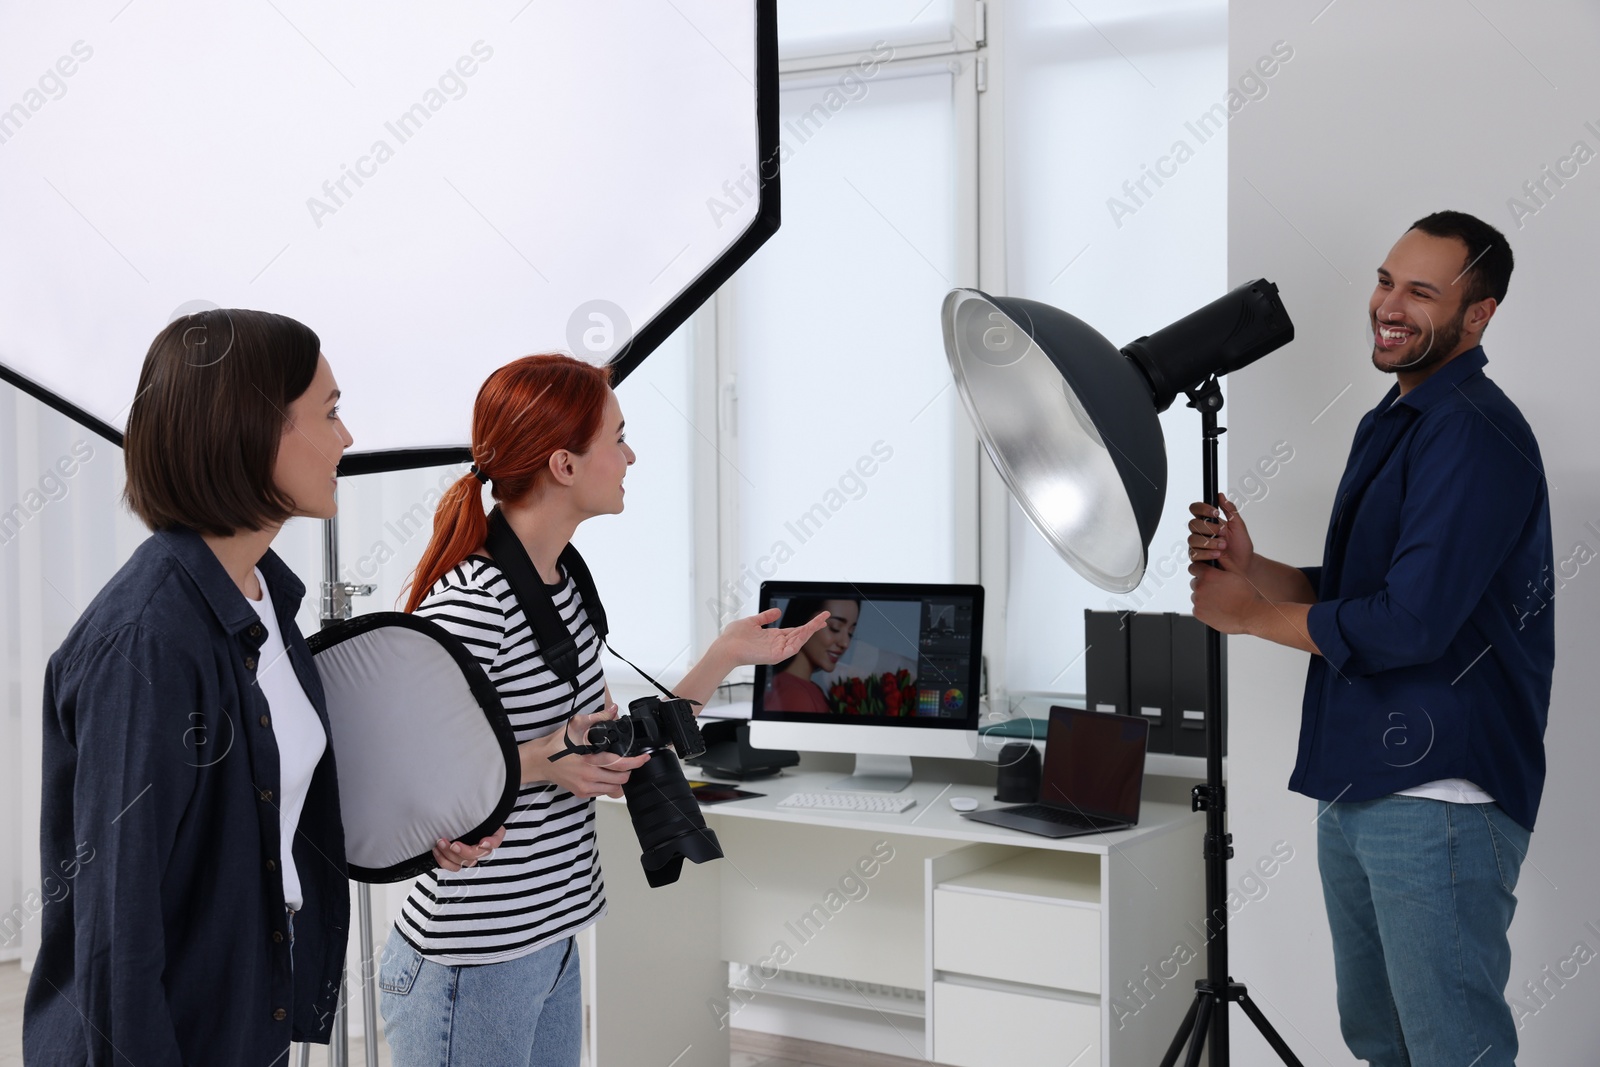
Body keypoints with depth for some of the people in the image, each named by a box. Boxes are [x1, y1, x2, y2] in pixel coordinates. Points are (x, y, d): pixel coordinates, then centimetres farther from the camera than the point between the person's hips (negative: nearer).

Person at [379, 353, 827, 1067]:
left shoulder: (564, 586, 7)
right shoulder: (466, 608, -22)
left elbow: (611, 752, 10)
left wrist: (724, 658, 6)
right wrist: (539, 762, -26)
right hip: (471, 965, -9)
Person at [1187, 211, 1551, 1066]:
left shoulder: (1473, 435, -16)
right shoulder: (1391, 423, 16)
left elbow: (1407, 625, -22)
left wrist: (1251, 613, -10)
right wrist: (1250, 568, 0)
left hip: (1438, 798, -10)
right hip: (1356, 786, 10)